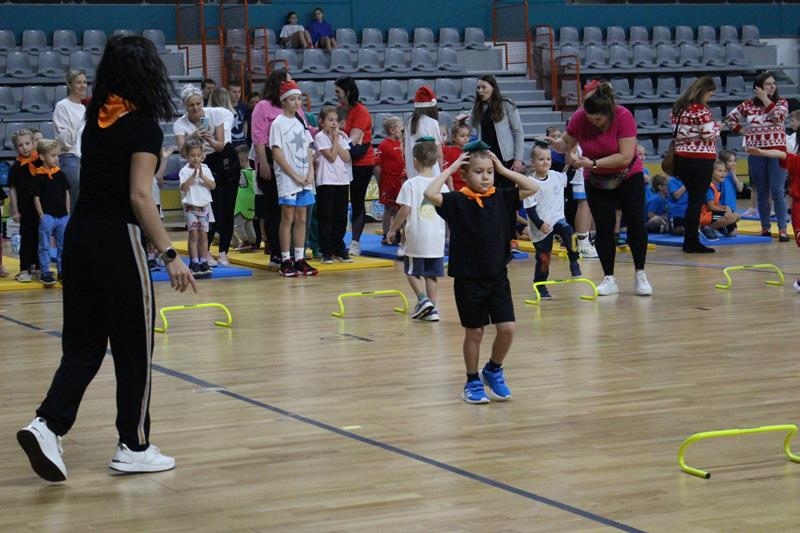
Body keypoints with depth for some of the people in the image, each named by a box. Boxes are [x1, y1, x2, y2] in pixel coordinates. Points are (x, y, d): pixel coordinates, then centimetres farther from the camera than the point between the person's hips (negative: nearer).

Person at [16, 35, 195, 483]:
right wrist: (170, 253, -22)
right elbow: (140, 197, -19)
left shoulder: (97, 119, 8)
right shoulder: (144, 126, -11)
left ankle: (48, 425, -6)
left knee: (84, 343, 11)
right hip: (116, 240, -7)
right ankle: (133, 447, 13)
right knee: (134, 347, 6)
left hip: (80, 234, 7)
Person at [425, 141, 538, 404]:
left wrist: (503, 169, -1)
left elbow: (533, 188, 1)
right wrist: (450, 169, -14)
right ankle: (473, 382, 22)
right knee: (474, 332, 7)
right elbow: (430, 194, -24)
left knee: (507, 328, -1)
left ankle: (493, 371, 23)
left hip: (497, 276, 3)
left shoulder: (501, 198, 3)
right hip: (468, 279, -3)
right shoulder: (458, 201, -8)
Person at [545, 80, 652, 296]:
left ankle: (640, 276, 7)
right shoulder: (579, 118, -19)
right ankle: (609, 279, 8)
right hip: (596, 181, 2)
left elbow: (626, 156, -30)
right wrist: (555, 143, -26)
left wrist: (593, 163, -34)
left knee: (636, 224, -4)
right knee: (604, 228, 0)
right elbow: (567, 144, -3)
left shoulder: (623, 116, -27)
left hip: (628, 176, -2)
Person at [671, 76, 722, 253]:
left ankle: (690, 240, 19)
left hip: (681, 157, 7)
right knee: (697, 200, -1)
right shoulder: (702, 110, -14)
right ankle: (692, 242, 1)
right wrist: (716, 126, 5)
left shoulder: (679, 108, 9)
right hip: (700, 159, -7)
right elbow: (710, 137, -16)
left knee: (693, 199, 16)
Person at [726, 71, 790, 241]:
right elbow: (730, 119, 15)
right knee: (762, 192, 8)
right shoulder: (748, 105, 5)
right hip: (755, 153, 2)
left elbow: (778, 117, -19)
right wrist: (742, 131, 4)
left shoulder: (781, 102, 2)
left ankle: (782, 229, -9)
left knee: (777, 191, -9)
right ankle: (765, 228, 14)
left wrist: (765, 99, -15)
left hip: (776, 151, -2)